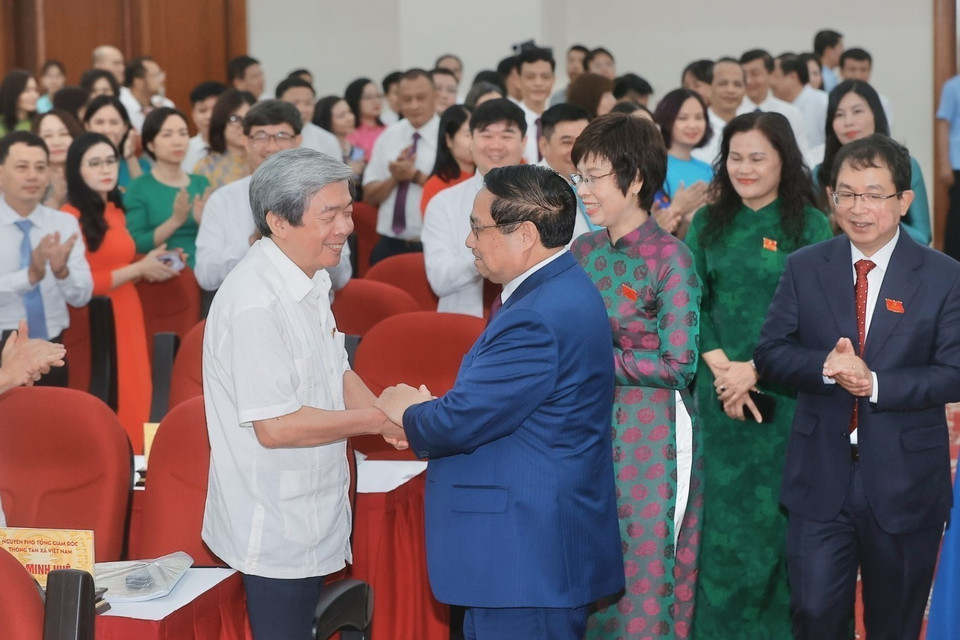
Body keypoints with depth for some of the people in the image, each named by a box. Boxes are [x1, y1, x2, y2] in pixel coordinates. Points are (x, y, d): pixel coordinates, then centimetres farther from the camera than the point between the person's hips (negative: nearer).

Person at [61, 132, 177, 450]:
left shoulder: (115, 211, 15)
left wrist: (150, 269, 1)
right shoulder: (70, 217, -12)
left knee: (134, 402, 9)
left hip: (127, 318, 8)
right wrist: (138, 269, -13)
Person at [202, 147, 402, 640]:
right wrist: (376, 420, -17)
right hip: (273, 537, -9)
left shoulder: (311, 281, 8)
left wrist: (391, 416, -3)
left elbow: (337, 373, 16)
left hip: (312, 522, 10)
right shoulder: (256, 303, -24)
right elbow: (276, 427, -26)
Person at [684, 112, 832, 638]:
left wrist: (755, 371, -14)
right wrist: (721, 369, -11)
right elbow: (692, 304, 3)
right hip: (717, 393, 3)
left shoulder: (810, 226, -2)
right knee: (721, 515, 6)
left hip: (783, 393, -2)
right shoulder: (708, 224, 8)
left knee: (778, 514, 3)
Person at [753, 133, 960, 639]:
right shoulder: (804, 268, 3)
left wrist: (877, 384, -23)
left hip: (905, 482, -1)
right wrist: (824, 367, -21)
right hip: (820, 479, 1)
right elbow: (770, 353, -1)